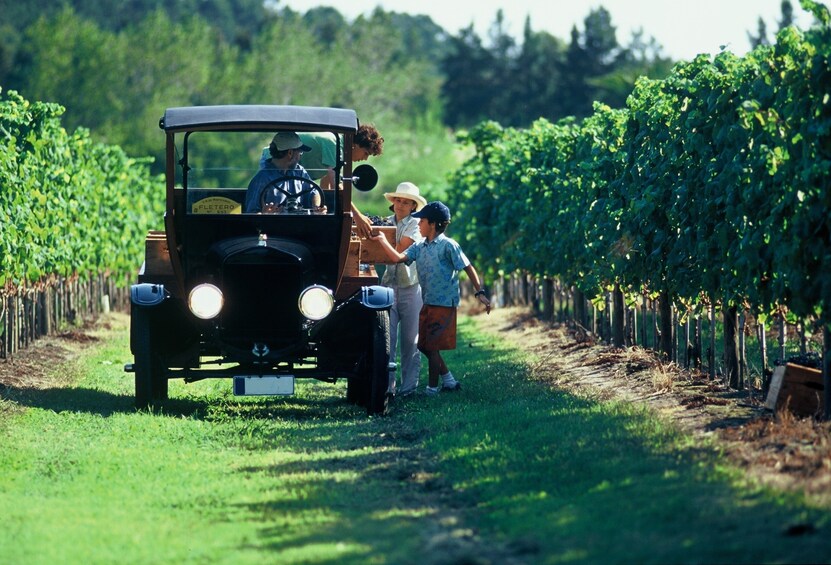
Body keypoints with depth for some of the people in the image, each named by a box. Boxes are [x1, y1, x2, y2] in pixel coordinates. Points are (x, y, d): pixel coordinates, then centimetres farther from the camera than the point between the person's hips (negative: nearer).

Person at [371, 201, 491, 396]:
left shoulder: (448, 245, -11)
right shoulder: (419, 247, 10)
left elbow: (468, 268, -11)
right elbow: (398, 258, 1)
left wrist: (480, 292, -17)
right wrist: (382, 240, -3)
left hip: (444, 304, -8)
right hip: (428, 304, 8)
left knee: (432, 347, -4)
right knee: (424, 345, 11)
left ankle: (432, 389, 4)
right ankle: (448, 380, 22)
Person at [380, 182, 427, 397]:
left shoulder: (415, 225, -1)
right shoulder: (386, 222, 13)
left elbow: (400, 250, -14)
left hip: (411, 287, -3)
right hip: (388, 285, 3)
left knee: (410, 339, 2)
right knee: (386, 338, -5)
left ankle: (409, 386, 7)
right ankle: (386, 385, -5)